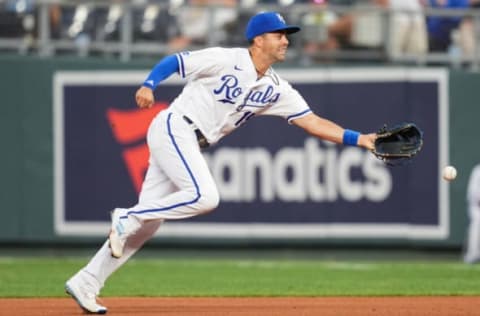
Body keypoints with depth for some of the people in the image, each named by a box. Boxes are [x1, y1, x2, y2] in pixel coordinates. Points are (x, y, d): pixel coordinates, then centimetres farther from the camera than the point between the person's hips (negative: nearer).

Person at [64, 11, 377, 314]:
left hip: (191, 145, 7)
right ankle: (126, 217, -11)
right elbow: (173, 61, -8)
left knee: (148, 222, 2)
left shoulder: (276, 89, 8)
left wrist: (358, 139, -5)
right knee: (204, 196, -25)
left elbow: (313, 122, 5)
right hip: (173, 128, -7)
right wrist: (148, 85, -27)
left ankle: (86, 283, 5)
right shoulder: (225, 60, -10)